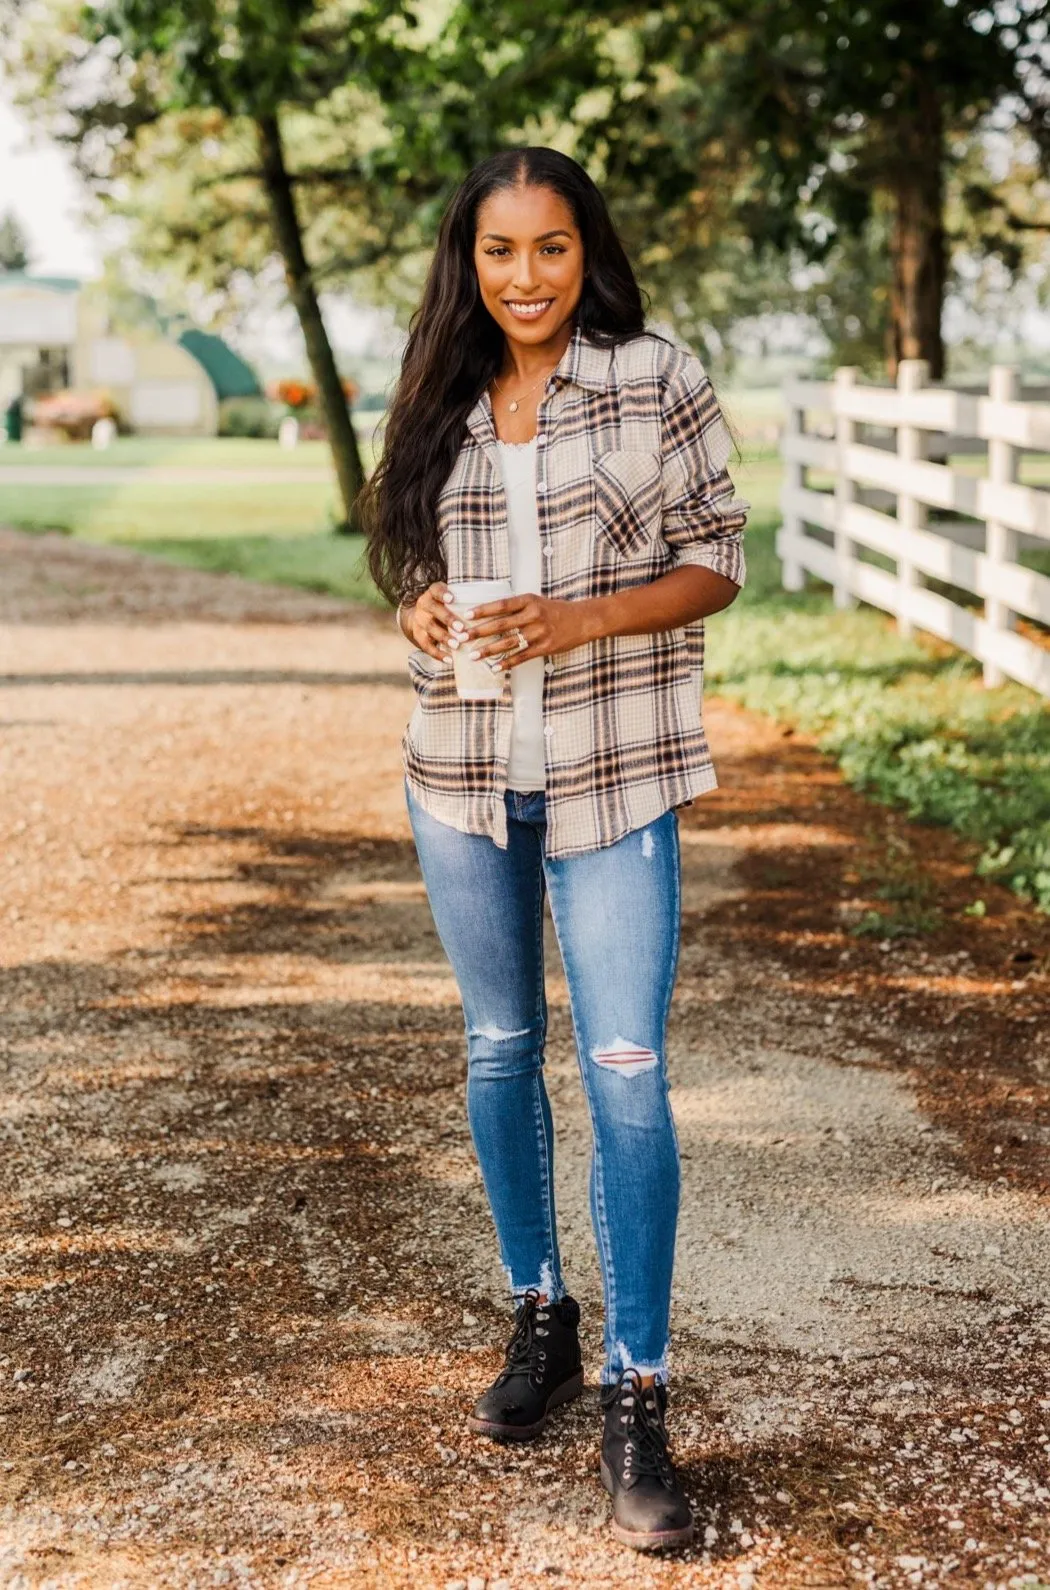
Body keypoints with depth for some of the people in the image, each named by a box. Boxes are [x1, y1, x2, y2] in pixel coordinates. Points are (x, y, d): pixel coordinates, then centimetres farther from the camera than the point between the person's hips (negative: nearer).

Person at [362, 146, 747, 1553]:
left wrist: (587, 618, -19)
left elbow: (715, 559, -3)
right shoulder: (441, 402, 7)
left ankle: (638, 1398, 0)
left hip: (613, 777, -4)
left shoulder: (657, 380, -5)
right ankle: (539, 1320, 32)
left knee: (625, 1072, -8)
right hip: (464, 773, 4)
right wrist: (423, 610, -8)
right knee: (500, 1051, 14)